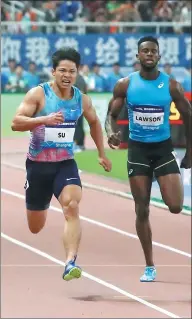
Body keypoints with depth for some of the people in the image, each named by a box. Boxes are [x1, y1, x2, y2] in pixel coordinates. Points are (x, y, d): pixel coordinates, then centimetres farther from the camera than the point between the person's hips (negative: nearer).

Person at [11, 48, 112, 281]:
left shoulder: (82, 100, 2)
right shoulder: (38, 94, -11)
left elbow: (94, 123, 23)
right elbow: (16, 123, -20)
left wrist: (102, 154, 23)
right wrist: (44, 119, -35)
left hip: (66, 164, 2)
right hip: (38, 164, -2)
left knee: (72, 207, -26)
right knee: (35, 228, 10)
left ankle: (70, 263, -35)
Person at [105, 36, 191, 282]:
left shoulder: (171, 85, -6)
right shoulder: (125, 85, -5)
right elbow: (112, 114, 2)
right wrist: (111, 133, -21)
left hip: (163, 148, -1)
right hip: (138, 150, 1)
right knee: (142, 210, 1)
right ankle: (149, 266, 12)